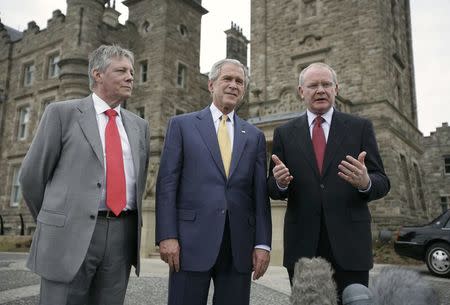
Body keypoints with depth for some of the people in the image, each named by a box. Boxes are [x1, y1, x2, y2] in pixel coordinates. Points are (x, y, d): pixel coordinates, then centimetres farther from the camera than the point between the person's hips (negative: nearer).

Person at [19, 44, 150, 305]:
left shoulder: (139, 125, 13)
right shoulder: (62, 112, 0)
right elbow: (33, 175, 4)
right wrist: (52, 221, 11)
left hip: (122, 235, 4)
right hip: (69, 234, -4)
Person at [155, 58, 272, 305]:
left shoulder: (254, 136, 13)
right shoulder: (182, 125, 6)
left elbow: (260, 193, 8)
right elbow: (167, 183, 0)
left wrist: (262, 243, 1)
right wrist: (166, 236, -8)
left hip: (240, 245, 3)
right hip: (192, 240, -2)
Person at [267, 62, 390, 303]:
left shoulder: (360, 127, 5)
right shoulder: (284, 133, 7)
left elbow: (382, 183, 2)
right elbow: (273, 189, 6)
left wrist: (366, 182, -21)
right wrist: (280, 182, -17)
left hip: (350, 243, 0)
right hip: (302, 245, 1)